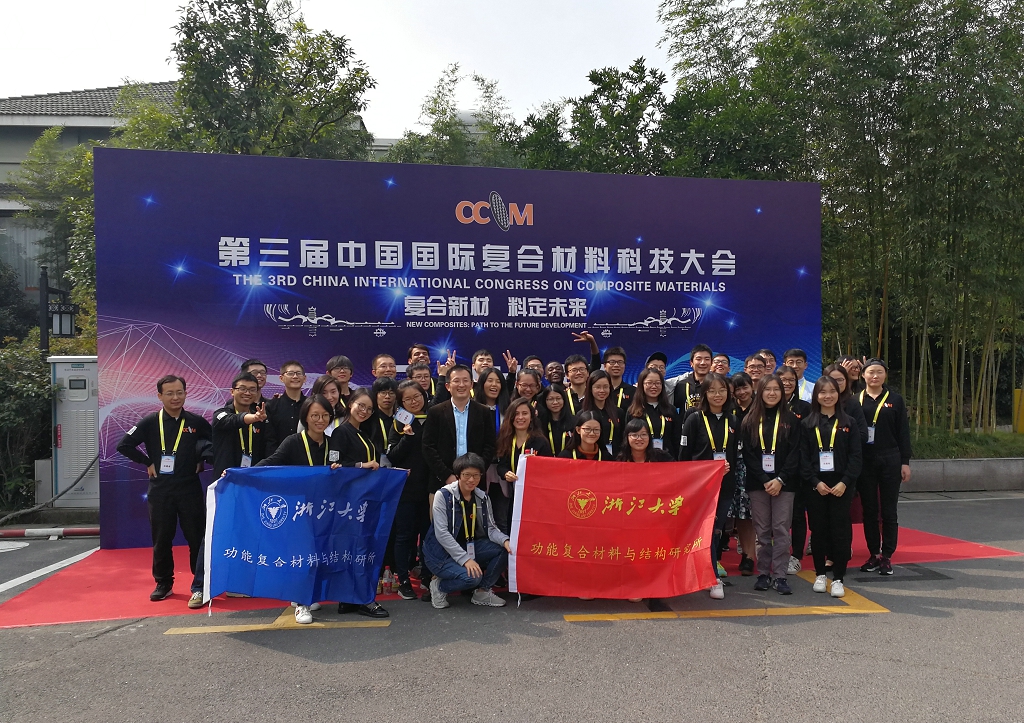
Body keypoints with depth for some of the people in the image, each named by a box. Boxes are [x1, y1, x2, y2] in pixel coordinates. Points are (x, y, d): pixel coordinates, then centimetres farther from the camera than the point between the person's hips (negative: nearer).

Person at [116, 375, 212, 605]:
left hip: (190, 489, 0)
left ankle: (200, 584, 12)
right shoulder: (150, 422, -1)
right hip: (160, 490, 0)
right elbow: (124, 445, -1)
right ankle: (163, 583, 23)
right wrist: (148, 463, -3)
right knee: (161, 539, 9)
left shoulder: (197, 422, 1)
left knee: (197, 537, 1)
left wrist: (201, 462, 1)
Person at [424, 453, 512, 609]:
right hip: (442, 552, -6)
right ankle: (439, 586, 1)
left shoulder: (482, 498, 1)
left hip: (470, 547, 6)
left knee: (506, 549, -14)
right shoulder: (443, 495, -15)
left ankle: (483, 591, 4)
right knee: (472, 577, -30)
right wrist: (465, 559, -28)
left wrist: (505, 540, -25)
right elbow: (441, 533, -21)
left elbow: (491, 528, -2)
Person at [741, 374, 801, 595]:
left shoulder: (790, 419, 4)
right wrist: (764, 480, -9)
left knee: (781, 530, -1)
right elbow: (748, 454, 1)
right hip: (757, 483, 1)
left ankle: (780, 575, 5)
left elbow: (795, 453, -1)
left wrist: (780, 479, -11)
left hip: (783, 483, -1)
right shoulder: (750, 421, 5)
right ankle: (763, 573, 13)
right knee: (762, 530, 5)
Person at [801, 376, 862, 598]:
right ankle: (820, 574, 19)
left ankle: (838, 578, 8)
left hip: (841, 486, 0)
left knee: (840, 531, 0)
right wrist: (816, 482, -12)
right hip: (815, 486, 0)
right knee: (818, 530, 7)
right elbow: (803, 457, -1)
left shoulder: (848, 423, 5)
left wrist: (845, 482, -12)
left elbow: (855, 456, 0)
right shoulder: (808, 424, 4)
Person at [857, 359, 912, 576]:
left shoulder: (895, 399, 3)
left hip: (890, 460, -1)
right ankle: (874, 554, 18)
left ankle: (887, 556, 12)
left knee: (889, 511, 4)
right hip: (864, 460, 1)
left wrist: (905, 462, -2)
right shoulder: (856, 400, 3)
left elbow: (903, 432, 3)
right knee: (869, 509, 7)